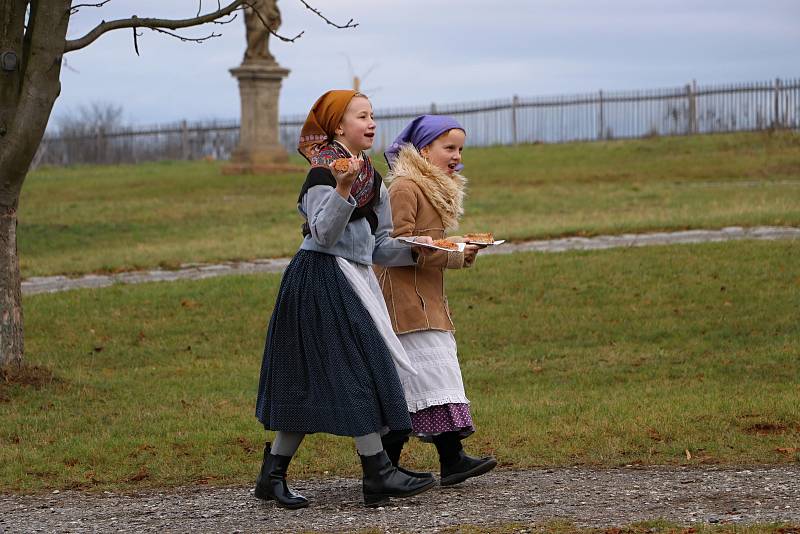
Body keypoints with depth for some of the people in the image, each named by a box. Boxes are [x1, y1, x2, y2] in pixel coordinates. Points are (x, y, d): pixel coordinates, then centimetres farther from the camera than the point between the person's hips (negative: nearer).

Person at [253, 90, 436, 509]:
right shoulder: (323, 172, -11)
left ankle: (272, 476, 12)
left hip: (352, 281, 9)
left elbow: (378, 247, 16)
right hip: (322, 280, -9)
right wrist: (342, 188, -33)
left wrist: (413, 250, -1)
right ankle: (377, 474, -9)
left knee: (308, 383, 8)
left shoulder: (373, 181, 15)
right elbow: (323, 235, -22)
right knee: (355, 370, -11)